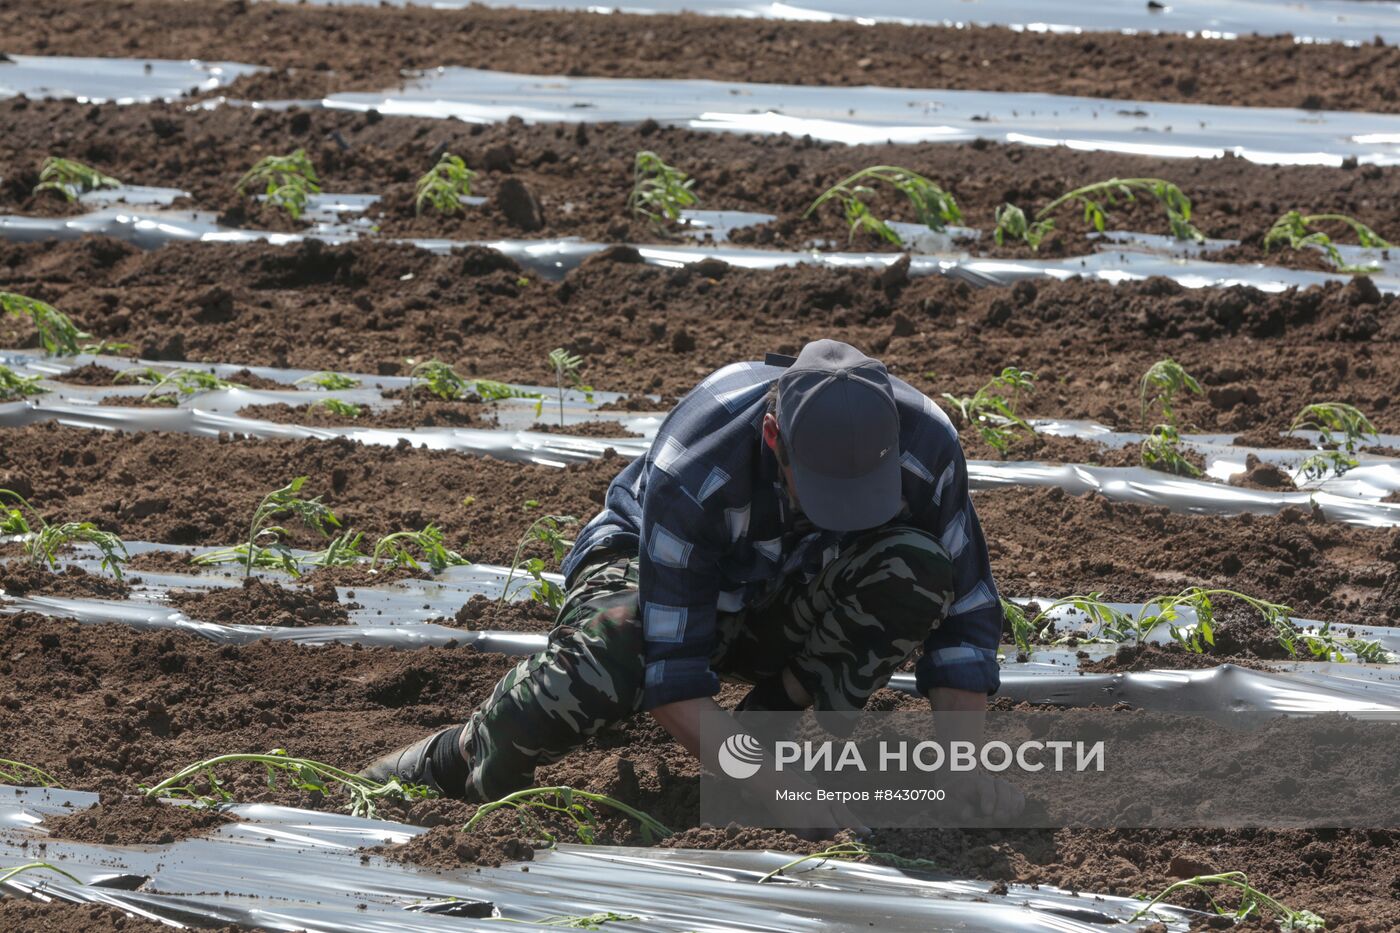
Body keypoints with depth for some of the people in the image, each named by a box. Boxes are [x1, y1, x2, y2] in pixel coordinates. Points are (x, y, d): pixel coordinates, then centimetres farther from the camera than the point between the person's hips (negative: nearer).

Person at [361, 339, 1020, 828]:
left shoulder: (923, 445, -27)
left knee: (914, 565, -30)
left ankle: (776, 712, -13)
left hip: (787, 601, 3)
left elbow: (963, 612, -15)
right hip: (655, 569, -3)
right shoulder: (693, 463, -38)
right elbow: (668, 661, -36)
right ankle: (459, 764, -13)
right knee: (606, 658, -40)